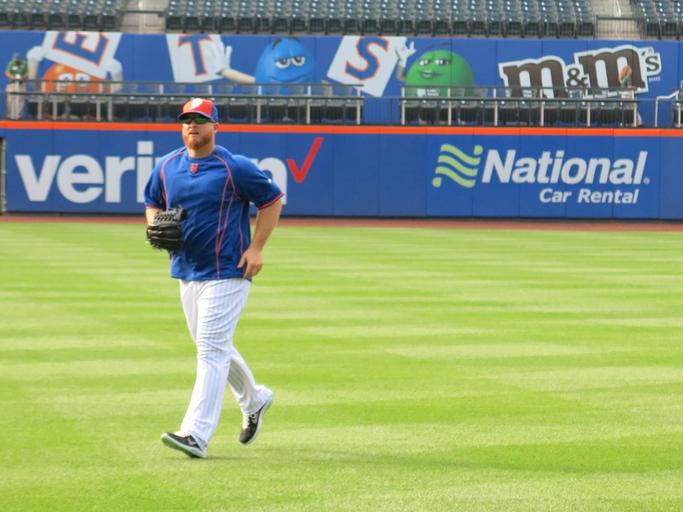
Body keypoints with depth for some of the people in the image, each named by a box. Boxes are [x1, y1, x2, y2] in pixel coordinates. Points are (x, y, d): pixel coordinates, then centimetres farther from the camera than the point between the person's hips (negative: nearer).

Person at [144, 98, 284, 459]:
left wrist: (256, 247, -9)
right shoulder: (166, 167, 7)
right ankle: (253, 400, 41)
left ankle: (196, 434, -16)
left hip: (226, 271, -7)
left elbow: (272, 200, -2)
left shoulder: (235, 167, -10)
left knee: (211, 350, -12)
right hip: (185, 270, 7)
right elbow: (152, 203, 21)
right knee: (213, 347, 17)